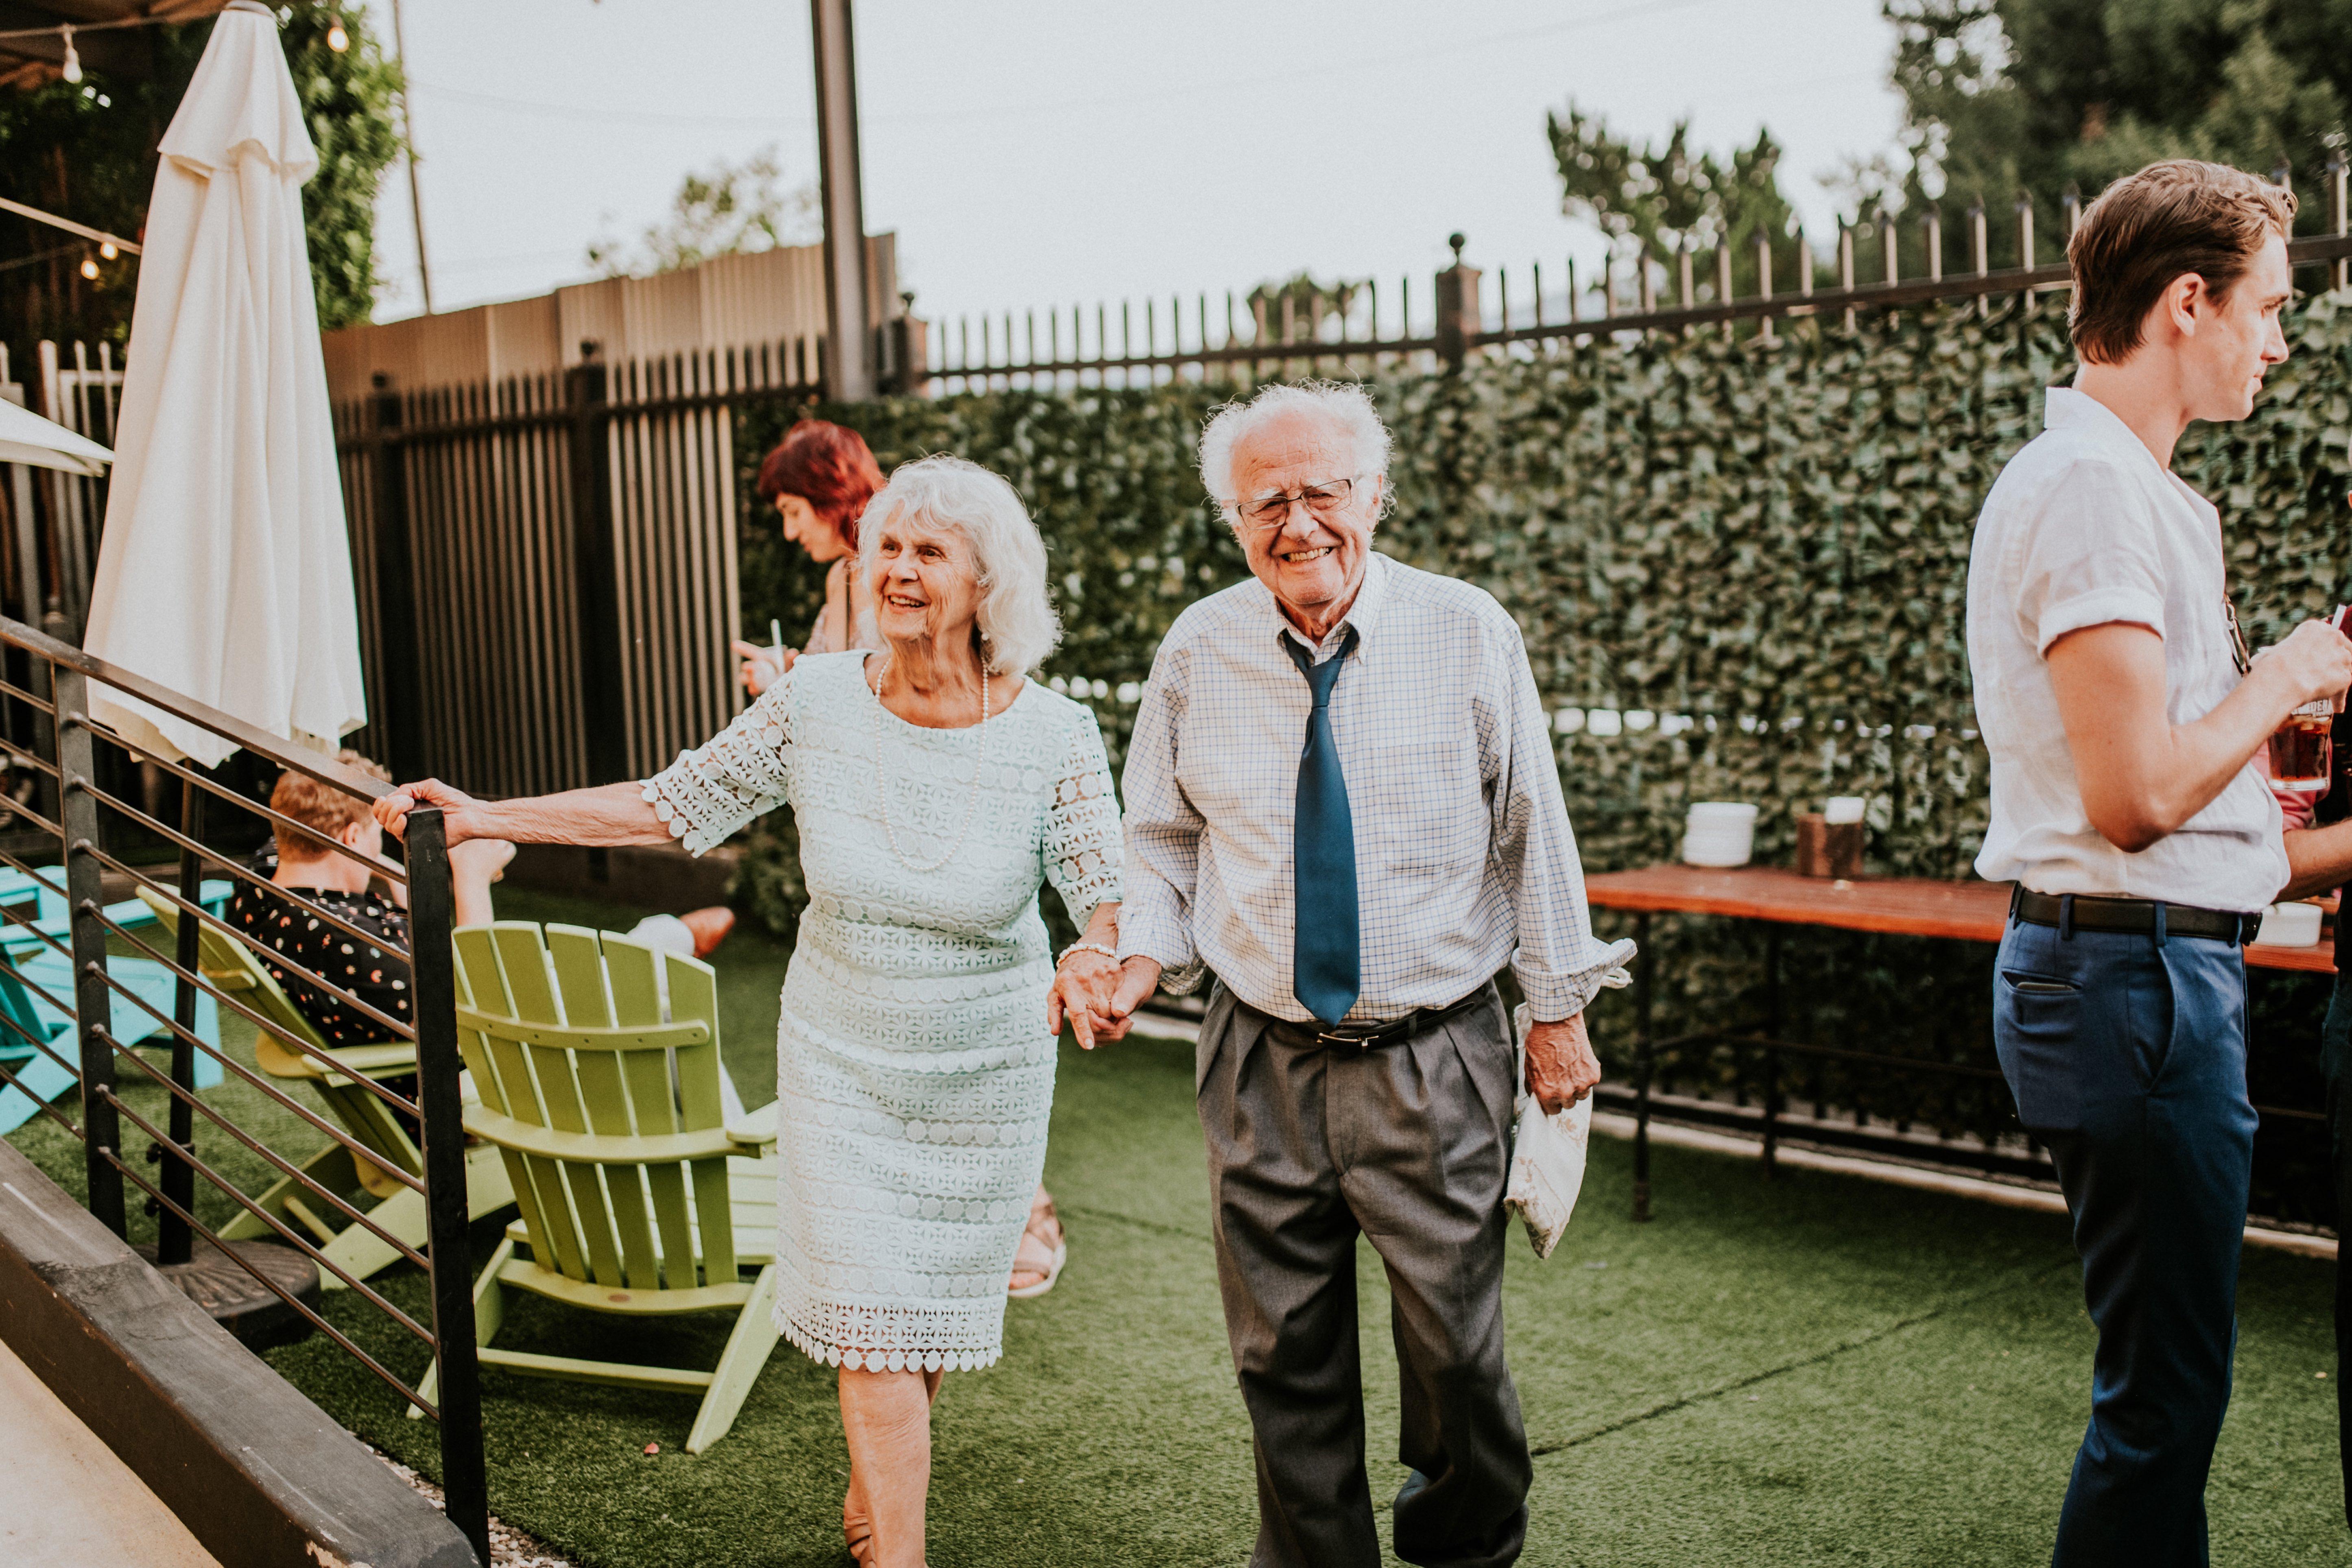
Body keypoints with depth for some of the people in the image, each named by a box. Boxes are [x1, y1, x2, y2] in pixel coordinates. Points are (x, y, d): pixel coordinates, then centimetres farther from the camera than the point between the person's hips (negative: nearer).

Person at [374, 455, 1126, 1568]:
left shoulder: (1053, 738, -16)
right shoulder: (815, 702, -12)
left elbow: (1111, 895, -13)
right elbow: (672, 805, -3)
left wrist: (1094, 961, -38)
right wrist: (481, 820, -5)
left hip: (987, 1076, 0)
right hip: (842, 1062, 0)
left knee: (939, 1302, 16)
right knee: (871, 1314, -3)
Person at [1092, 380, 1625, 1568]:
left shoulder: (1467, 634, -6)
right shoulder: (1199, 652, -1)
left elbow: (1531, 831, 1)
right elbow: (1163, 841, 10)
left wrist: (1559, 1007, 3)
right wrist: (1143, 960, -6)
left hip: (1435, 1059, -1)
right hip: (1263, 1061, 2)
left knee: (1454, 1349, 7)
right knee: (1284, 1357, 11)